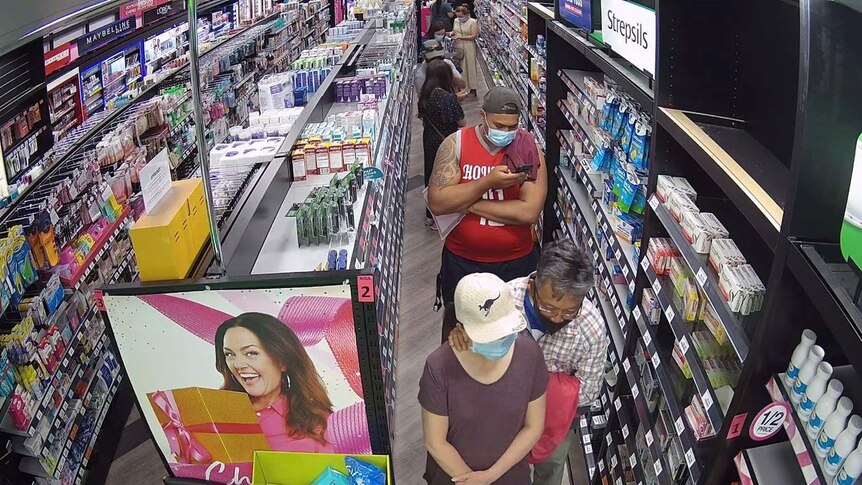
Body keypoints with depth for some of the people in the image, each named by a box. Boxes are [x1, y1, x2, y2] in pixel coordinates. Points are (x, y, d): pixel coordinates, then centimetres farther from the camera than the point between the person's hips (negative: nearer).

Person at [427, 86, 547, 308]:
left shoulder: (528, 148, -9)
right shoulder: (455, 143, -8)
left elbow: (530, 212, -20)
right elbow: (436, 203, -16)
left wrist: (465, 204, -18)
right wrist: (488, 182, -26)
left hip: (516, 261, 0)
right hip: (461, 260, 1)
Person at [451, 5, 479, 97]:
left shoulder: (473, 22, -9)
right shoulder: (456, 21, 6)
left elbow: (473, 36, -15)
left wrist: (460, 37, -20)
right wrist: (451, 33, -4)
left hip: (468, 49, -5)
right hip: (457, 48, 5)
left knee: (470, 67, 1)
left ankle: (473, 89, 8)